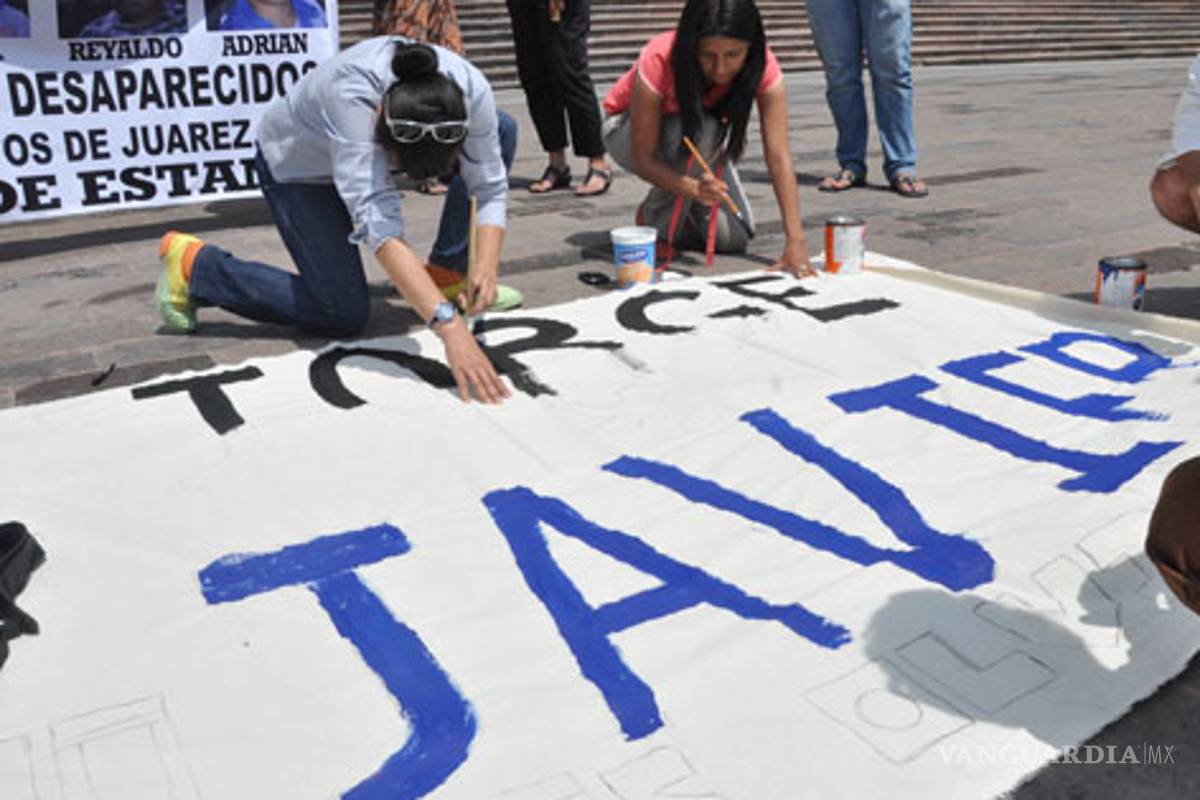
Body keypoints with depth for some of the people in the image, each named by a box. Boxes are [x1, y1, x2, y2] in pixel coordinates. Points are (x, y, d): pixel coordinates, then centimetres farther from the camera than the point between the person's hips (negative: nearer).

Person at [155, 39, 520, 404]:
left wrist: (486, 271, -40)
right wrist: (448, 325, -61)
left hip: (372, 139, 6)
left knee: (503, 129, -11)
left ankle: (447, 276, -1)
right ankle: (194, 263, 2)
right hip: (296, 162, -5)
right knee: (343, 315, -14)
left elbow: (491, 190, -22)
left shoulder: (472, 88, -32)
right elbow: (379, 226, -52)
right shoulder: (351, 96, -45)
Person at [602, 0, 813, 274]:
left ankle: (685, 208, 16)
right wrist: (694, 188, -51)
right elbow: (643, 159, -31)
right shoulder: (659, 61, -36)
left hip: (703, 137, 3)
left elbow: (779, 156, -33)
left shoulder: (763, 67, -28)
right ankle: (657, 222, -14)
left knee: (733, 237, -16)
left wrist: (796, 243, -43)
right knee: (701, 130, -37)